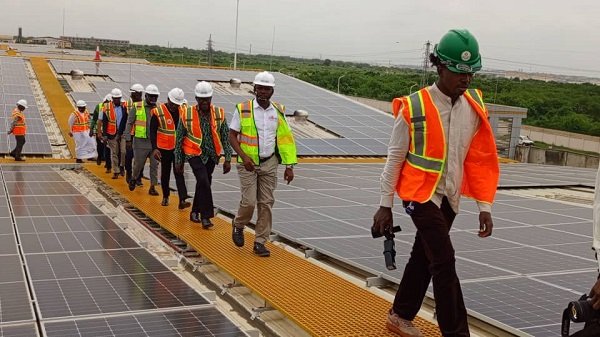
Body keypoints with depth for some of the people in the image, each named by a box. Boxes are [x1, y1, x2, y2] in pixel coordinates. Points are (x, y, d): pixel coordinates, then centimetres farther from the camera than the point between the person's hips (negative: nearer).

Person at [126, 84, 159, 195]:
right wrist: (128, 138, -3)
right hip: (141, 142, -2)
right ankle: (133, 179, 35)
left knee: (155, 165, 2)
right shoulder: (137, 108, -1)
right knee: (138, 164, 7)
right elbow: (129, 123, 2)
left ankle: (152, 187, 9)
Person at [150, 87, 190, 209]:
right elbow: (153, 132, -6)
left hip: (179, 148, 1)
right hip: (164, 148, -1)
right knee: (165, 173, 11)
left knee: (179, 173, -6)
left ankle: (182, 200, -13)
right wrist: (154, 148, -14)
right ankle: (165, 197, 28)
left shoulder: (183, 111, 2)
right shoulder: (158, 112, -7)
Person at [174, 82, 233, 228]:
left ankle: (195, 212, 31)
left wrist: (227, 159, -1)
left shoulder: (219, 114, -2)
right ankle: (206, 216, -8)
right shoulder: (187, 114, -7)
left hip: (211, 155, 3)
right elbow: (179, 139, 1)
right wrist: (178, 161, 2)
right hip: (195, 154, -3)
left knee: (203, 184, 13)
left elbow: (225, 138, 3)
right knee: (204, 182, -17)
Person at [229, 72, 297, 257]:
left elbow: (285, 139, 8)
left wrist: (289, 166, 2)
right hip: (248, 163, -3)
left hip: (269, 164, 3)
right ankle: (238, 225, 23)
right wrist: (243, 156, -17)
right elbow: (232, 136, -4)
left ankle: (260, 242, 12)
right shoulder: (243, 109, -5)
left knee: (266, 203, 3)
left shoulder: (278, 111, 4)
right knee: (249, 201, -8)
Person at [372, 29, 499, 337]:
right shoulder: (414, 107, -14)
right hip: (420, 194, -5)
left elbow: (481, 160, 5)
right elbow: (394, 158, -7)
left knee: (423, 257, 16)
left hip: (449, 198, 6)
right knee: (444, 263, -9)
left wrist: (484, 206, 2)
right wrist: (385, 205, -4)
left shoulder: (475, 107, 0)